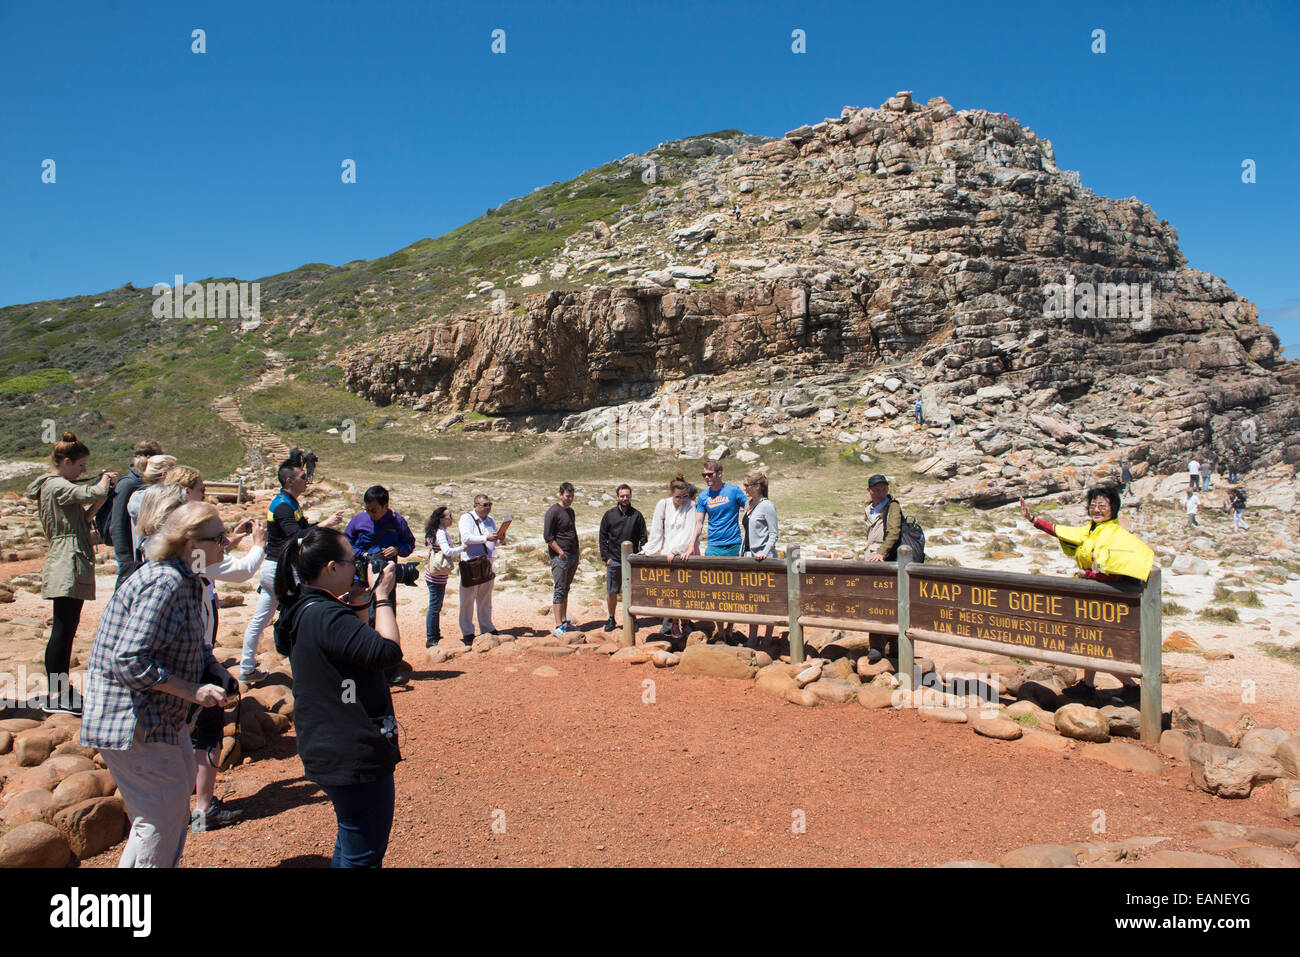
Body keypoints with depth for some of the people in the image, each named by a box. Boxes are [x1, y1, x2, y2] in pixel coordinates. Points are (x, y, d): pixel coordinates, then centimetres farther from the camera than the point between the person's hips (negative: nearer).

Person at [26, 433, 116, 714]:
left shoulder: (60, 486, 20)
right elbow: (95, 493, -26)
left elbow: (82, 518, 19)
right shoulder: (57, 486, -12)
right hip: (67, 566, -11)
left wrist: (100, 500, 6)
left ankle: (62, 688, 23)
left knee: (67, 629, 15)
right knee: (62, 630, -8)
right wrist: (105, 481, -4)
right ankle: (53, 697, -5)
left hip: (71, 567, 11)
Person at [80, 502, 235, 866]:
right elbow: (131, 660, -29)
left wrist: (213, 668, 0)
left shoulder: (182, 578, 7)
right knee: (160, 818, -1)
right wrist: (193, 692, -23)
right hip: (132, 721, -10)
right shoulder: (164, 583, -25)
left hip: (159, 716, 10)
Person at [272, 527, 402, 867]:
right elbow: (387, 650, -29)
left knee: (350, 844, 28)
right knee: (364, 855, 3)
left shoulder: (303, 610, 7)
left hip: (331, 749, 11)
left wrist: (360, 601, 7)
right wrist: (382, 596, -18)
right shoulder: (325, 616, -26)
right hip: (354, 758, -11)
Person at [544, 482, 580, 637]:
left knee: (566, 589, 13)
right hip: (560, 557, -8)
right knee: (559, 590, -7)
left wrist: (576, 553, 16)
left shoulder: (570, 511, 16)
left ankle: (565, 622, 20)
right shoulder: (553, 511, -10)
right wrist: (560, 552, -16)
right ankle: (558, 627, -6)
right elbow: (547, 536, -13)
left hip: (573, 556, 8)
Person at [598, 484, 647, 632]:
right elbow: (603, 538, 8)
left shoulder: (637, 515, 4)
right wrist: (605, 557, 0)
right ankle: (611, 620, 18)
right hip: (614, 560, 1)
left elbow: (643, 538, 6)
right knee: (611, 592, 5)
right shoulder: (609, 515, 5)